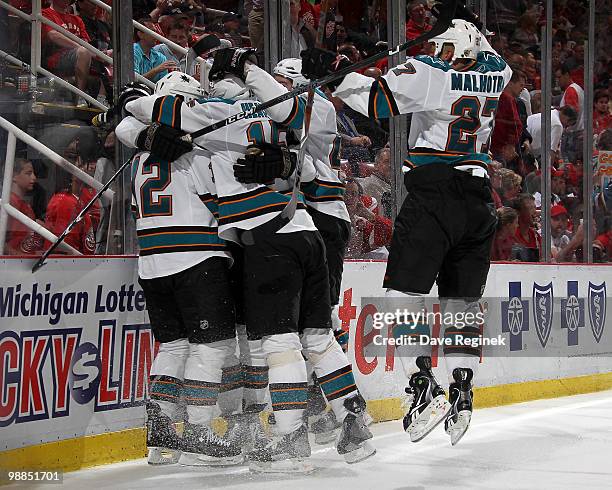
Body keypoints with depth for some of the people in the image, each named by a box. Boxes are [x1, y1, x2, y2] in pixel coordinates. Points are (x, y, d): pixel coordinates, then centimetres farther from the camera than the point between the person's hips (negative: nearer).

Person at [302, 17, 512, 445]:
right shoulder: (495, 74, 10)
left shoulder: (429, 73, -7)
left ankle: (425, 386, -17)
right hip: (478, 199, 6)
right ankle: (462, 393, 11)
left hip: (434, 191, -6)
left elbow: (378, 98, -15)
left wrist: (333, 70, -8)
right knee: (462, 301, 14)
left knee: (404, 289, -6)